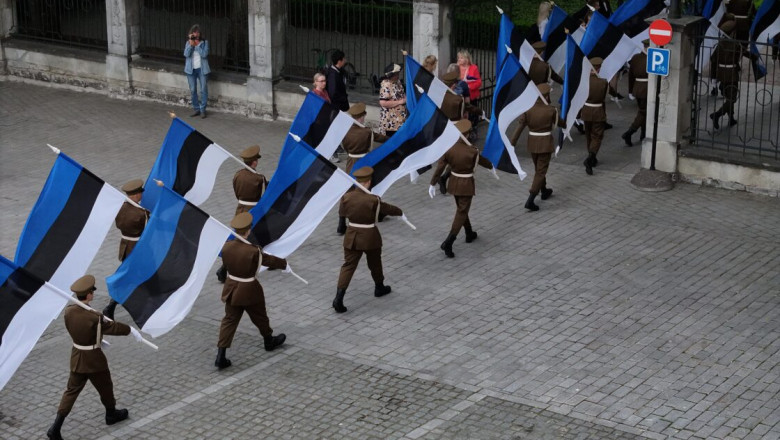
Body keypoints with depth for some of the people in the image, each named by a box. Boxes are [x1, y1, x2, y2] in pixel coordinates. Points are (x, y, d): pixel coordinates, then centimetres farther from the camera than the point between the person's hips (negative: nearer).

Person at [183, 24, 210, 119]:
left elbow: (204, 54, -15)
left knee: (204, 90, -4)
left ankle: (203, 110, 4)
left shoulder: (204, 42, -2)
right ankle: (196, 109, 17)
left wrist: (197, 45, -17)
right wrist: (191, 44, -18)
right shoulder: (188, 43, 4)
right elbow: (186, 54, -10)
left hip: (202, 69, -2)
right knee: (193, 90, 7)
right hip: (191, 69, 2)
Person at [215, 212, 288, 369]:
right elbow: (268, 260, -10)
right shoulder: (253, 251, -27)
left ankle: (221, 356, 3)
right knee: (259, 316, 21)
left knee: (230, 320, 10)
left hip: (231, 288, 4)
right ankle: (269, 341, 46)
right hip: (249, 291, -4)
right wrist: (284, 263, 11)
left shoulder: (226, 247, -13)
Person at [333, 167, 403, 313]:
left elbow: (341, 212, 8)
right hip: (370, 237, -2)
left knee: (348, 266, 4)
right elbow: (389, 209, -3)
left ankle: (339, 297, -10)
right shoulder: (373, 200, -19)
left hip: (352, 236, 2)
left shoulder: (346, 197, -9)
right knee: (375, 263, 21)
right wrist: (400, 212, 19)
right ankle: (379, 288, 44)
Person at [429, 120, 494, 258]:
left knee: (461, 208, 24)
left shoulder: (448, 149, -13)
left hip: (454, 183, 4)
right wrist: (492, 166, 20)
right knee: (461, 213, 1)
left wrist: (432, 184, -2)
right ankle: (448, 243, -11)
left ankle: (469, 234, 42)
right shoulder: (472, 151, -21)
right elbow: (484, 162, -2)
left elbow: (439, 168, -11)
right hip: (466, 185, -4)